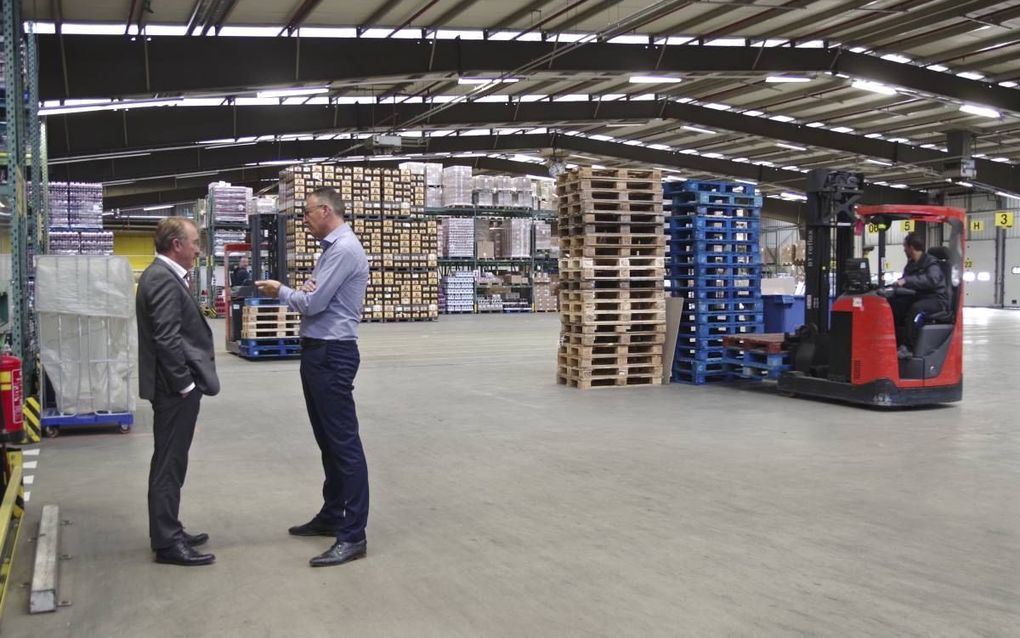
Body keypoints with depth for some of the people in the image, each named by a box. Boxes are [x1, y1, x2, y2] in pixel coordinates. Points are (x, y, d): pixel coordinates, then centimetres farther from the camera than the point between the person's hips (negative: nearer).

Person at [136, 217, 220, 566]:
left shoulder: (162, 275, 15)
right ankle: (167, 543, 3)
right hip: (175, 388, -11)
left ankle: (168, 533, 26)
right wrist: (185, 383, -18)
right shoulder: (164, 279, -18)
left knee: (170, 462, 16)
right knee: (169, 463, -4)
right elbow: (166, 338, -24)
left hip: (175, 385, 11)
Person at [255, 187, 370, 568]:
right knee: (327, 439, 17)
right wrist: (298, 292, -7)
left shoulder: (344, 250, -16)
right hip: (317, 351, 11)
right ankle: (332, 516, 28)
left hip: (332, 354, -11)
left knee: (344, 441, -8)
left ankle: (353, 535, -5)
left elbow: (313, 303, -18)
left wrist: (280, 292, 0)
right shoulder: (332, 249, 16)